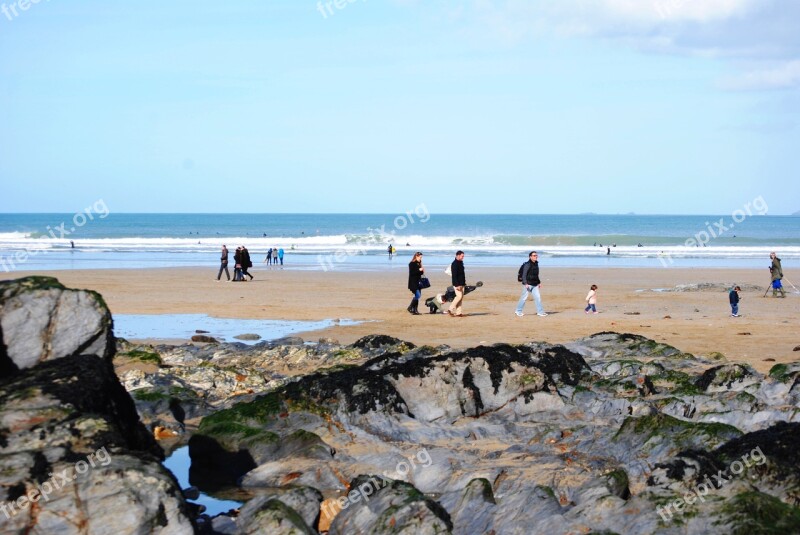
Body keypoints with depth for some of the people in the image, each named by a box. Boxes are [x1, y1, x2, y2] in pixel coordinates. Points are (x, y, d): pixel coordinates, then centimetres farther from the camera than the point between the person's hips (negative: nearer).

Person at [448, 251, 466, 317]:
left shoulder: (461, 263, 15)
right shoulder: (454, 264, -14)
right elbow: (454, 275, -20)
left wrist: (464, 281, 17)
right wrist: (457, 285, -24)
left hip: (461, 283, 9)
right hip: (457, 284, -9)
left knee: (461, 297, 6)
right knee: (459, 296, -15)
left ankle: (458, 312, 7)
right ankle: (451, 309, -7)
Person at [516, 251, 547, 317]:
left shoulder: (536, 264, 13)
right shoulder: (527, 264, -13)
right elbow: (524, 274, -17)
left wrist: (539, 282, 21)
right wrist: (525, 283, -26)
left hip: (534, 285, 7)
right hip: (528, 284, -7)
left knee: (538, 297, 0)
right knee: (524, 297, 0)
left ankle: (540, 312, 1)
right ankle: (518, 311, 12)